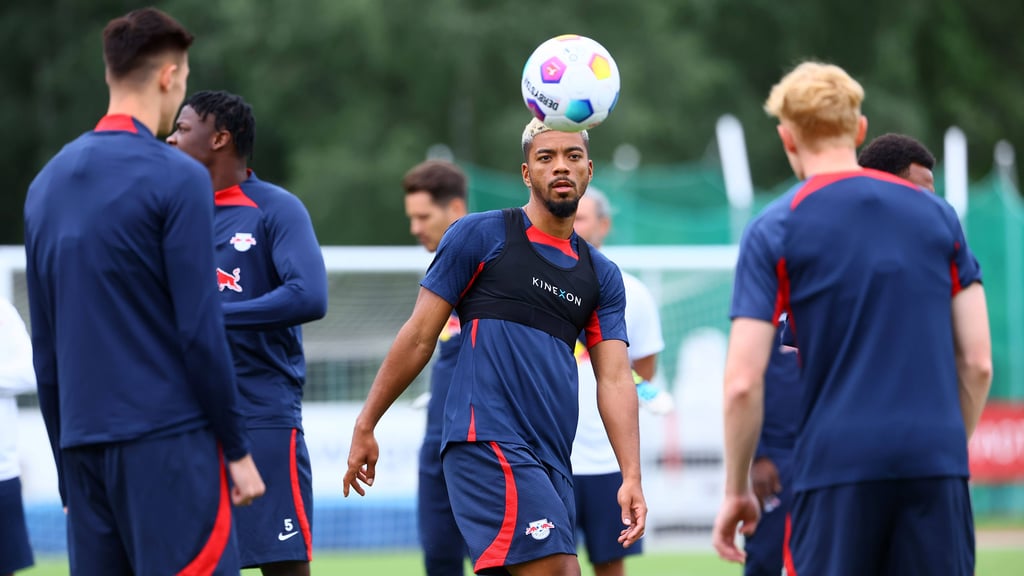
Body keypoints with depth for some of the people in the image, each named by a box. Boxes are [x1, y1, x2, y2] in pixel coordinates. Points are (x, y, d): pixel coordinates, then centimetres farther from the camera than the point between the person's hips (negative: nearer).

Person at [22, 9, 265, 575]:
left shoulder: (47, 183, 12)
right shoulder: (177, 177, -8)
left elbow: (44, 347, 15)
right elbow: (200, 330, -11)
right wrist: (237, 448, -3)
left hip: (83, 443, 6)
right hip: (168, 441, -6)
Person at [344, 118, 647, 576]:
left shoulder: (601, 276, 18)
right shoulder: (481, 236, 4)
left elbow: (615, 378, 10)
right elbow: (419, 337, 4)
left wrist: (631, 477, -3)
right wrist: (365, 427, 3)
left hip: (552, 461, 6)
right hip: (487, 442, -6)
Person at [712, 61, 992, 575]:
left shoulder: (774, 229, 1)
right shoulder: (938, 215, 10)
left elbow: (744, 383, -4)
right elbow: (978, 363, 8)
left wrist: (736, 490, 6)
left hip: (835, 463, -2)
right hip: (936, 465, 3)